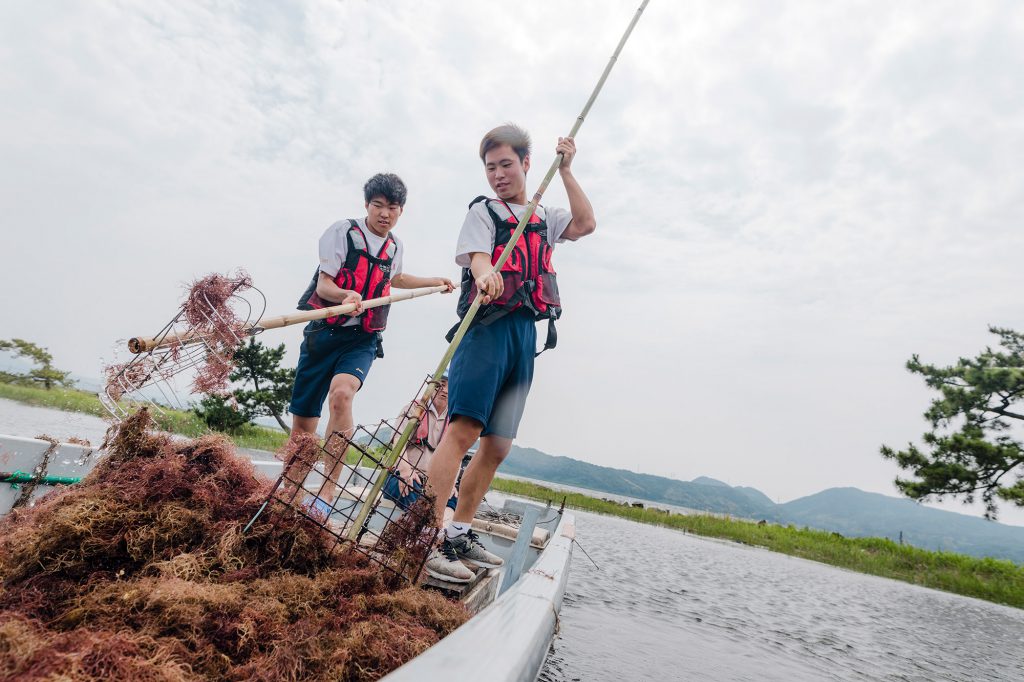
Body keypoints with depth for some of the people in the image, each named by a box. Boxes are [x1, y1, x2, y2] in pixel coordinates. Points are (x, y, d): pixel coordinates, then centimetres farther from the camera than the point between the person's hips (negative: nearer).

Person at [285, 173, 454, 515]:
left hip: (362, 340, 2)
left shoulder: (396, 246, 12)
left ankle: (326, 494, -26)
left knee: (341, 394, -29)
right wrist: (346, 295, -30)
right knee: (303, 421, 2)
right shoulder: (342, 231, -3)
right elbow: (323, 284, -10)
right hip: (324, 333, -1)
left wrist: (433, 281, 33)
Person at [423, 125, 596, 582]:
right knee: (463, 429, -18)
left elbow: (585, 224, 15)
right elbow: (477, 255, -10)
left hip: (526, 333, 6)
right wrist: (484, 275, -34)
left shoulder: (543, 218, 26)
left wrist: (565, 170, 16)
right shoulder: (483, 210, 8)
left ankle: (460, 534, 13)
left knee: (498, 446, 4)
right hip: (489, 326, -6)